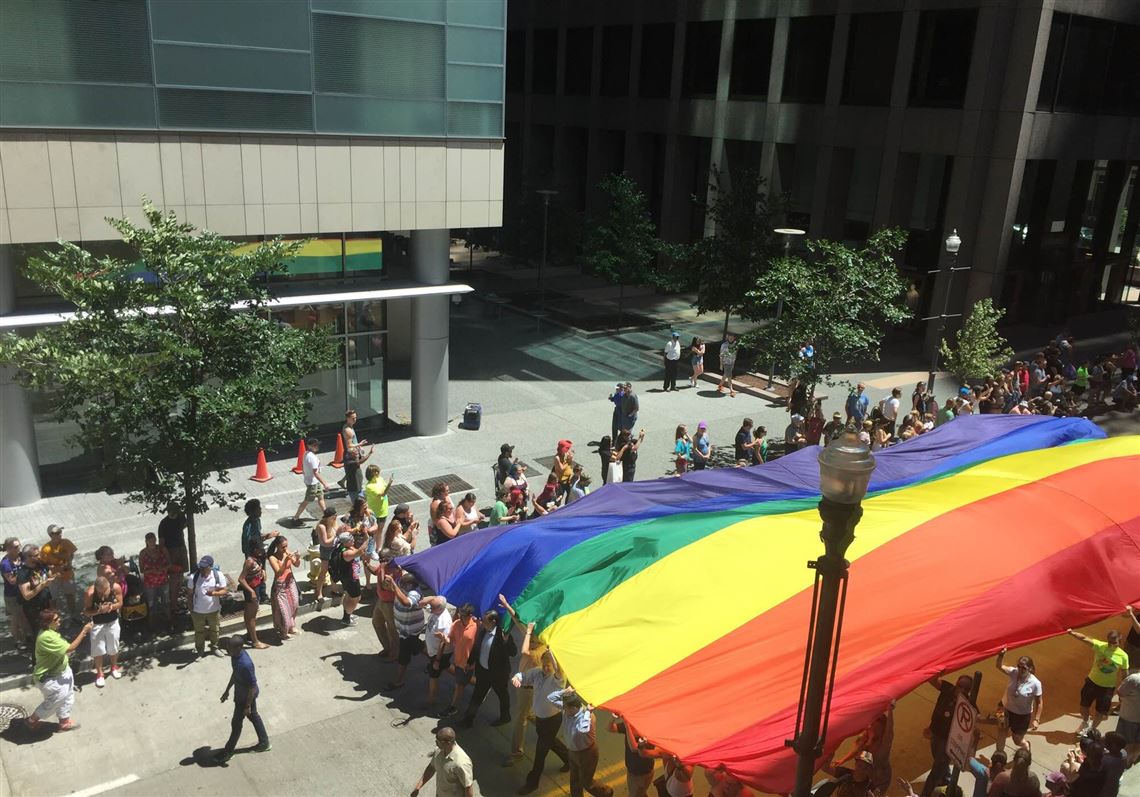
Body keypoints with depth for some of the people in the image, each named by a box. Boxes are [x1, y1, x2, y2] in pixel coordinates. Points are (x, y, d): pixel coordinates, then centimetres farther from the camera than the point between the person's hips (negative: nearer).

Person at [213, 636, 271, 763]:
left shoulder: (245, 664, -38)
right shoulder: (236, 656, -10)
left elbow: (253, 686, -28)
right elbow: (234, 673, 10)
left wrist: (248, 706, -19)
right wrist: (227, 690, 17)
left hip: (246, 697, -8)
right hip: (241, 694, 8)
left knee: (236, 724, 11)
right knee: (254, 717, 23)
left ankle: (228, 752, 32)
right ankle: (264, 743, 40)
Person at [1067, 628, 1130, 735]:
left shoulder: (1123, 656, -17)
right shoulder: (1100, 646, -18)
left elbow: (1125, 673, -5)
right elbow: (1085, 639, -30)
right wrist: (1072, 633, -47)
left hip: (1108, 687, -1)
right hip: (1092, 682, 1)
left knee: (1101, 711, 12)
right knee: (1084, 705, 15)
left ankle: (1091, 729, 38)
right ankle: (1085, 723, 46)